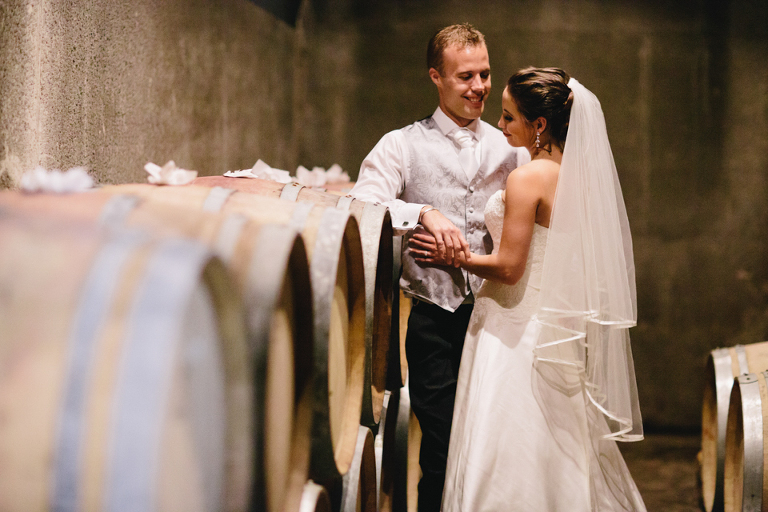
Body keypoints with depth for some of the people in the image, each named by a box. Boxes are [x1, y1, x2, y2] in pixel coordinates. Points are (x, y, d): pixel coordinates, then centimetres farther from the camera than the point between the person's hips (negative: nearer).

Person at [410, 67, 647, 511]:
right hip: (559, 323, 9)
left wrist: (450, 257, -5)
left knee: (510, 461, -1)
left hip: (518, 332, -9)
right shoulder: (578, 173, 7)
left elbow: (508, 267, -18)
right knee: (562, 452, 17)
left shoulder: (528, 179, -18)